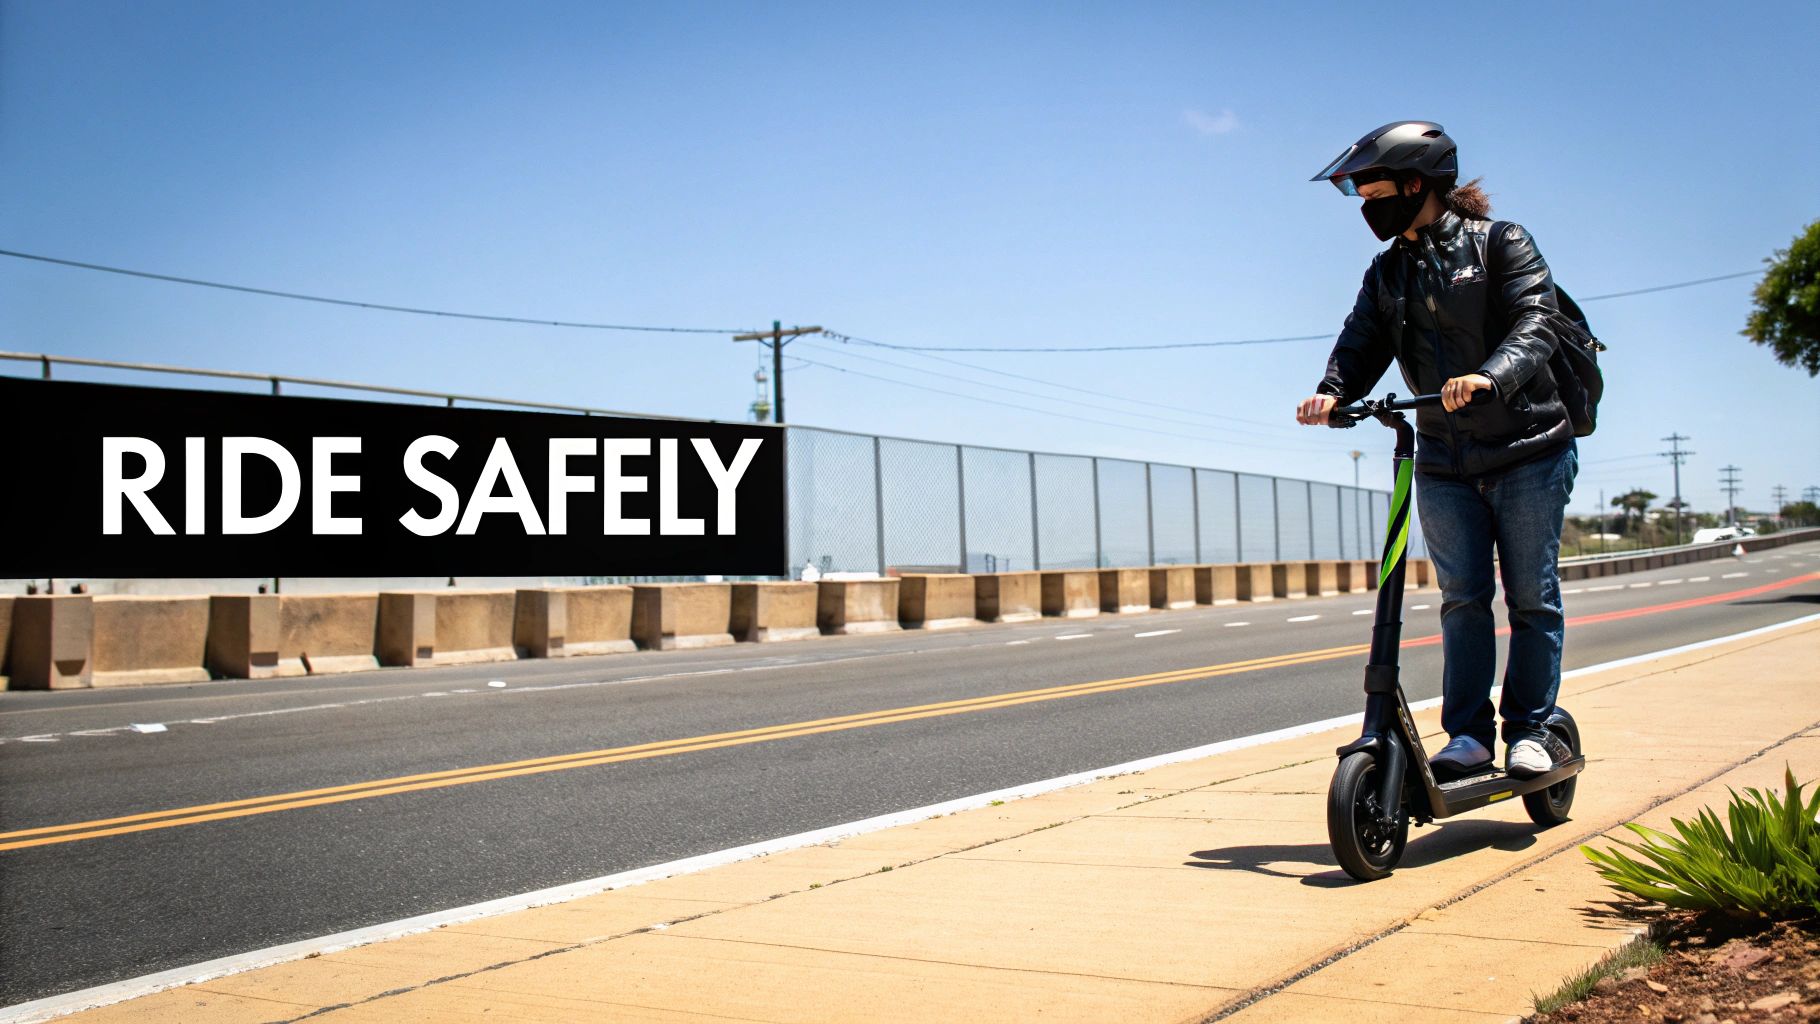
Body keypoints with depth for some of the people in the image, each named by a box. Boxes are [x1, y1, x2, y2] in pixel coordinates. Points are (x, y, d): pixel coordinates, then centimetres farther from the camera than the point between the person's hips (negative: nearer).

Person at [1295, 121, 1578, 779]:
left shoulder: (1500, 243, -4)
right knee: (1462, 600, 2)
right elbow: (1362, 342, 0)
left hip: (1528, 451, -4)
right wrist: (1333, 392, -22)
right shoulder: (1387, 272, 11)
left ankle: (1528, 729, 12)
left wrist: (1489, 377, -37)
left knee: (1532, 597, 2)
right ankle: (1468, 733, 8)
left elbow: (1534, 321, -17)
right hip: (1444, 464, 4)